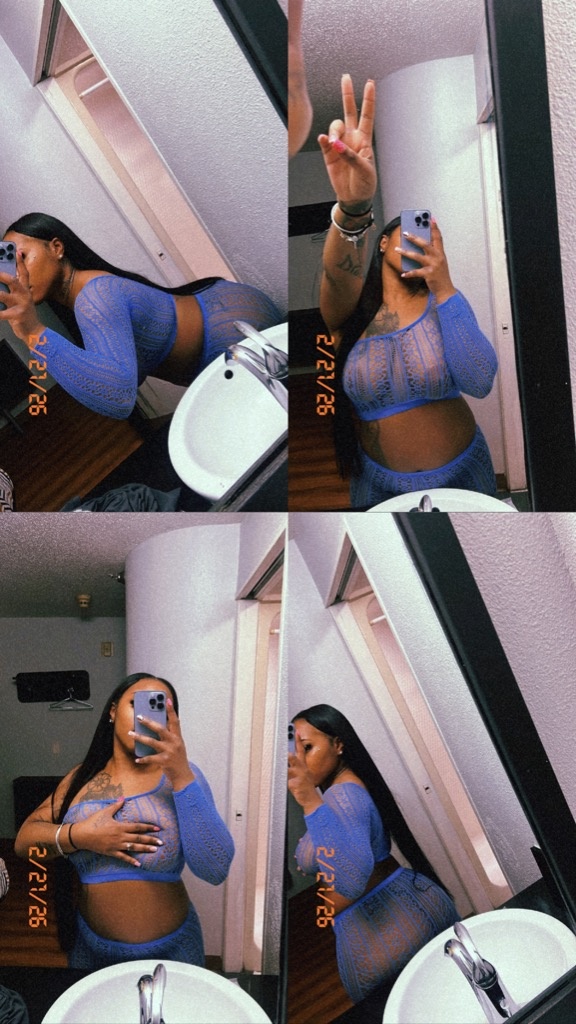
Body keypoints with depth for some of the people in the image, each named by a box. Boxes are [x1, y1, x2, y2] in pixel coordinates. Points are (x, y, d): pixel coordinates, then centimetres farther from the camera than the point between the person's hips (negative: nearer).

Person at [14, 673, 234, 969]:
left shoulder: (180, 775, -12)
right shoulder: (83, 777, 0)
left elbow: (216, 870, -23)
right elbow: (24, 840, -2)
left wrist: (181, 774, -32)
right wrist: (78, 835, -20)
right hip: (92, 947, 3)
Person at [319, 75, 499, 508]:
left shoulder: (444, 300, -5)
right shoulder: (350, 307, -6)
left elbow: (480, 384, -20)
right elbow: (339, 271, -31)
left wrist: (444, 288, -25)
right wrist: (353, 208, -52)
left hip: (459, 473, 1)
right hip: (379, 482, 0)